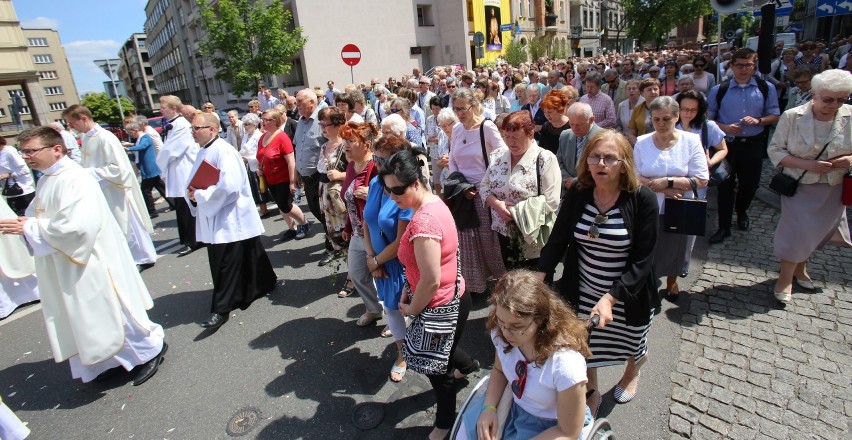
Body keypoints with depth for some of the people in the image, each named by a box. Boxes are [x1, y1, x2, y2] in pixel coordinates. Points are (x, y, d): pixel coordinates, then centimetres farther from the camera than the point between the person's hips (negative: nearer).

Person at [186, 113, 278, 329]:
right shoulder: (204, 151, 13)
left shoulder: (224, 151, -16)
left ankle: (221, 309, 6)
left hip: (229, 219, -9)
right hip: (213, 218, 9)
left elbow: (229, 187, -26)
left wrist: (200, 196, -16)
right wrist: (192, 194, -2)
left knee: (225, 265, -3)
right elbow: (195, 182, 20)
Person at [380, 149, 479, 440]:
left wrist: (412, 309, -11)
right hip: (452, 297, 9)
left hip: (441, 306, -9)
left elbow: (431, 280, -28)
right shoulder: (433, 203, 0)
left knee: (435, 365, 14)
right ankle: (469, 366, 64)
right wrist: (407, 293, 8)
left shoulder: (424, 221, -31)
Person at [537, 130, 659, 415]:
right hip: (583, 292, 2)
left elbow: (642, 261, -20)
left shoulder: (642, 199, -19)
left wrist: (610, 298, -29)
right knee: (583, 347, 13)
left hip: (628, 294, -1)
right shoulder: (577, 194, -11)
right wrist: (539, 277, -18)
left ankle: (633, 370, 62)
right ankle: (592, 392, 44)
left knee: (630, 343, 24)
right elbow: (558, 239, -5)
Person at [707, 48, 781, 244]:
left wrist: (758, 120, -16)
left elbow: (775, 116, 5)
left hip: (753, 144, 2)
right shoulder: (719, 90, -3)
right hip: (728, 144, -1)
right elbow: (708, 118, 1)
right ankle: (724, 227, 15)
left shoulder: (766, 88, 1)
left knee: (750, 183, 14)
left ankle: (741, 211, 45)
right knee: (726, 185, 4)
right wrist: (724, 127, -17)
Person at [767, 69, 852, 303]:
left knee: (818, 231, 17)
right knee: (795, 231, 1)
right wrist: (807, 165, -22)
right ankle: (786, 277, 21)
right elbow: (775, 150, -11)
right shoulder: (793, 117, -14)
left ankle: (800, 267, 42)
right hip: (799, 187, -3)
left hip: (833, 189, 3)